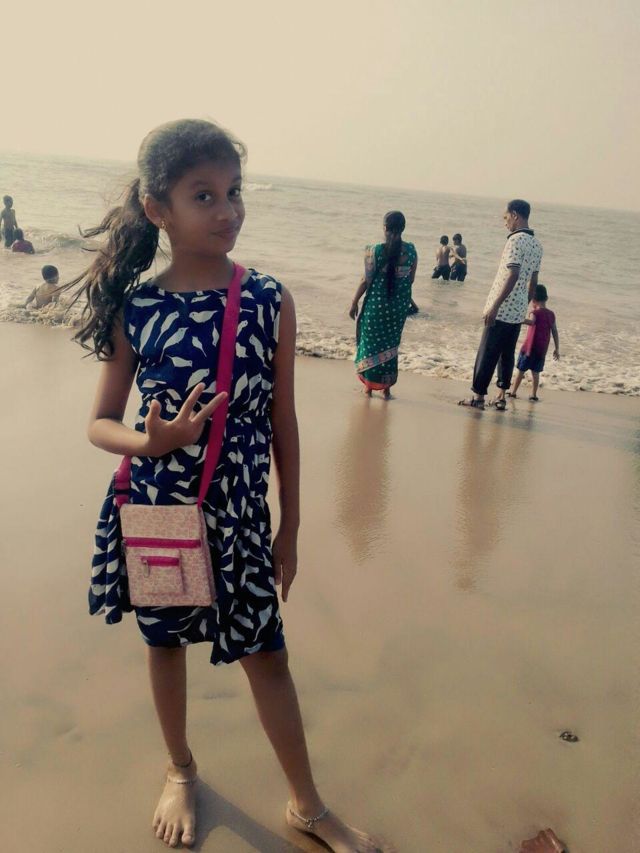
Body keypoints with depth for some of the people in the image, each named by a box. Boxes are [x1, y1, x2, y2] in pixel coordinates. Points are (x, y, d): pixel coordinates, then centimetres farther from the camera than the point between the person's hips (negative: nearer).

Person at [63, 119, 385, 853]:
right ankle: (180, 769, 47)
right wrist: (151, 442, -24)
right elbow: (100, 421, -1)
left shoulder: (270, 301, -8)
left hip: (239, 514, -1)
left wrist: (289, 529, 2)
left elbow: (282, 422, -2)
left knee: (265, 653, 9)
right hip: (153, 510, 1)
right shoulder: (135, 307, -8)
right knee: (164, 639, 19)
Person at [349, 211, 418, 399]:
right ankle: (387, 388, 22)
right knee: (391, 345, 17)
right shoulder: (411, 250, -4)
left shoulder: (376, 251, -14)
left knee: (371, 343, 13)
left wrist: (354, 303, 0)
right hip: (400, 305, 3)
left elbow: (366, 280, -11)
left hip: (376, 303, -3)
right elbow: (411, 279, 4)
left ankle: (369, 386, 20)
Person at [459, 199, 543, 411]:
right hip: (518, 310, 8)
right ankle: (501, 397, 18)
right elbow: (533, 281, 16)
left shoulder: (516, 240, -15)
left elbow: (512, 276, -23)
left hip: (503, 309, -8)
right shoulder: (537, 244, 11)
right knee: (507, 353, 14)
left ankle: (478, 397, 6)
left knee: (487, 353, 0)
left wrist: (494, 306, -23)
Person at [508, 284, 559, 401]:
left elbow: (531, 322, -34)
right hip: (542, 349, 4)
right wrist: (557, 349, 12)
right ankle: (534, 394, 6)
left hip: (530, 347, -4)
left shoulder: (535, 312, -10)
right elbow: (555, 332, 8)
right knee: (535, 371, 9)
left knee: (521, 370, 6)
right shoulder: (551, 314, 6)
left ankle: (513, 391, 12)